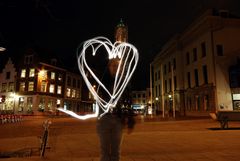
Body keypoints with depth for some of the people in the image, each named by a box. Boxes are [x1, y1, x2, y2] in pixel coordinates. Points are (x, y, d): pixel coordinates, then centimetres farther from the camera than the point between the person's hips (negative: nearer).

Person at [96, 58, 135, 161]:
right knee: (105, 150, 3)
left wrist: (130, 121, 2)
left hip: (118, 120, 1)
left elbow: (128, 102, 5)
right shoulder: (102, 81, 7)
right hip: (104, 119, -1)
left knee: (116, 151, 9)